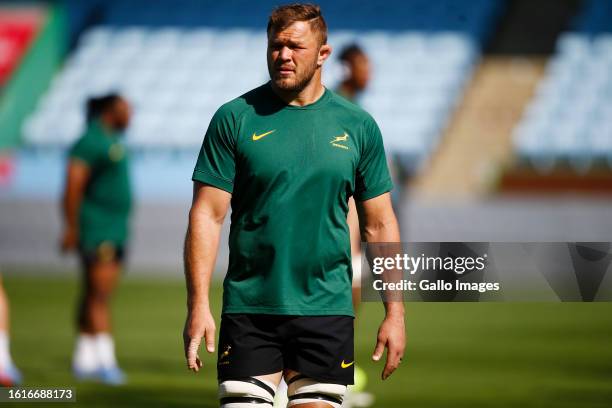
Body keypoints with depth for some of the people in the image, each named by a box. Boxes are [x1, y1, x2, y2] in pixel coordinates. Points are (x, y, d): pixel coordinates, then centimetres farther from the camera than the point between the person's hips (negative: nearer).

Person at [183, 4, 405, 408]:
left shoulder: (358, 126, 6)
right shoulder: (235, 118, 0)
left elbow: (380, 224, 10)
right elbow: (207, 215, -2)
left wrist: (395, 312, 4)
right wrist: (198, 306, -11)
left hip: (327, 313, 1)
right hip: (249, 310, -1)